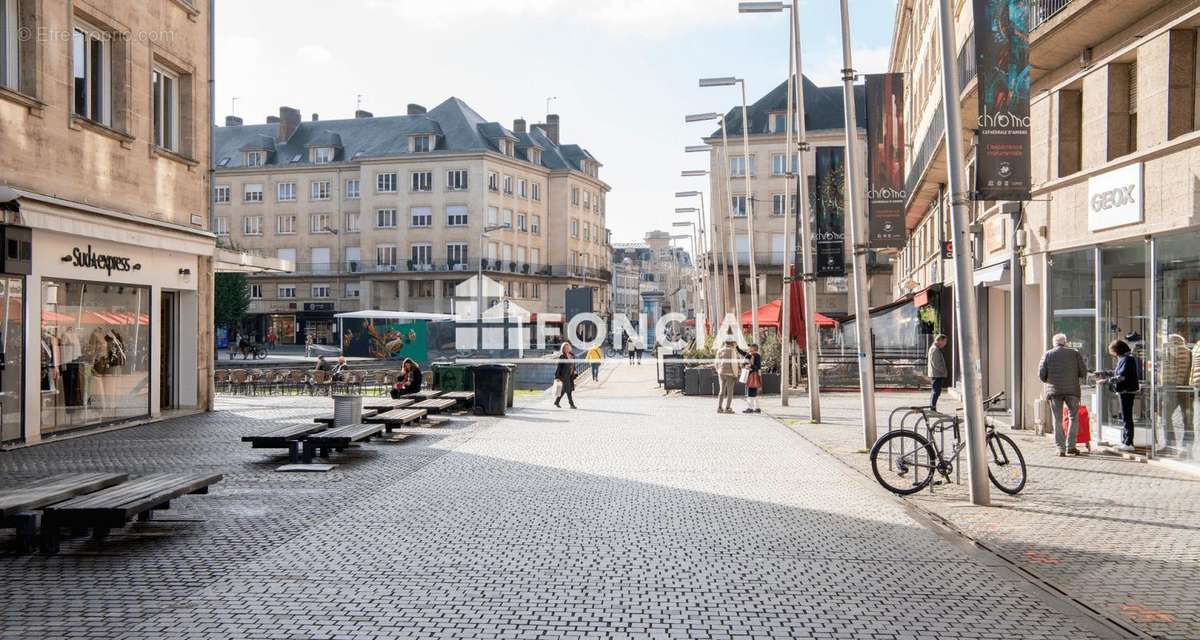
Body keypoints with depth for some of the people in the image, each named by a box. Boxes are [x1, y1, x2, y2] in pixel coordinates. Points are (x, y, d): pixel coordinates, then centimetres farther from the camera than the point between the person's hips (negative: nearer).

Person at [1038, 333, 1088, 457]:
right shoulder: (1075, 353, 5)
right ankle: (1071, 446, 5)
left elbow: (1041, 374, -1)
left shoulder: (1047, 355, 4)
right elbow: (1083, 371, 3)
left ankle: (1061, 449, 2)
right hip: (1072, 390, 0)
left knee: (1058, 420, 4)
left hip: (1054, 391, 0)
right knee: (1074, 418, 12)